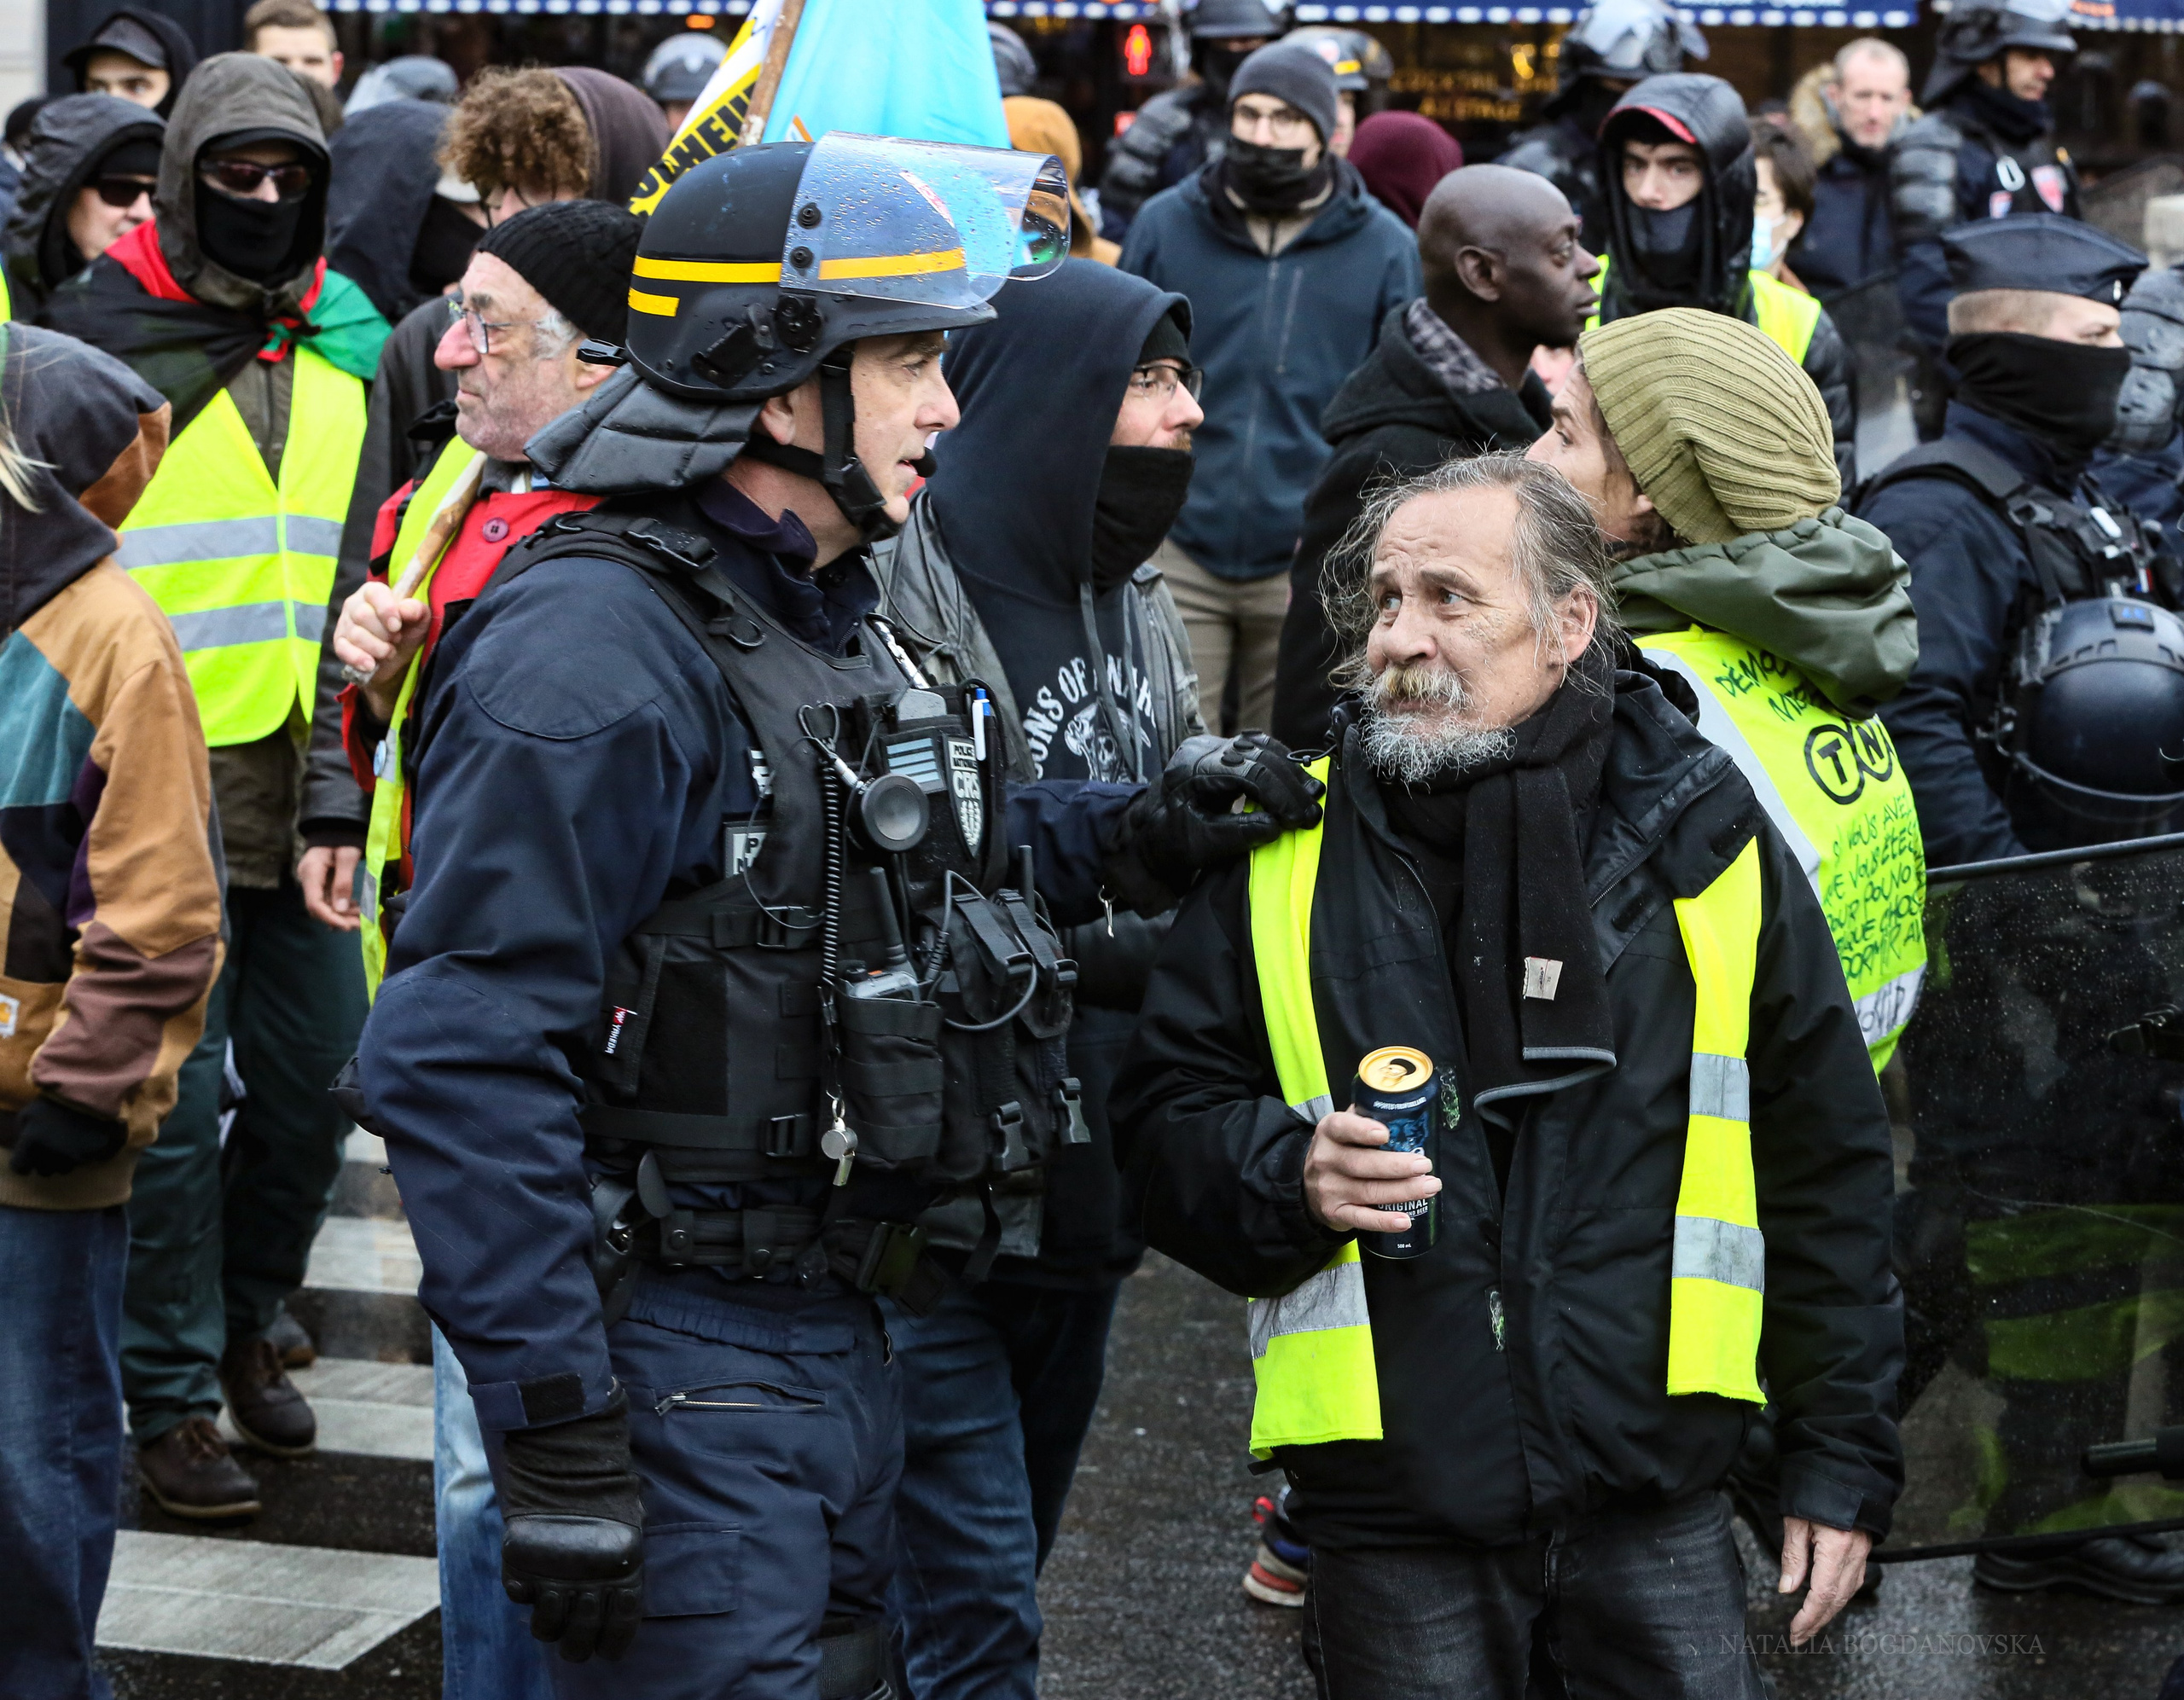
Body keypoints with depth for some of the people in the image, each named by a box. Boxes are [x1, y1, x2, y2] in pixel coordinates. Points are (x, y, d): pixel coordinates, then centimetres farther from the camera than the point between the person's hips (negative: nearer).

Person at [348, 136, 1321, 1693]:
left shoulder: (826, 610, 11)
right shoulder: (594, 644, -20)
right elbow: (464, 1059, -25)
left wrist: (1133, 832, 10)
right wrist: (557, 1434, -25)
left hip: (839, 1322, 10)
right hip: (681, 1348, -9)